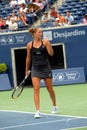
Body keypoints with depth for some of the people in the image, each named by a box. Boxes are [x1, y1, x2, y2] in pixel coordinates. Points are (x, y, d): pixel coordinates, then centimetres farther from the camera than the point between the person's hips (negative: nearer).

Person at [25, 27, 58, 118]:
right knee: (36, 89, -13)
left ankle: (54, 106, 35)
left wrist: (48, 44, -25)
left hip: (45, 68, 0)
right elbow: (28, 58, 11)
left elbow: (51, 53, -13)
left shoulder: (45, 42, -4)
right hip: (35, 69, 0)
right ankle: (37, 111, -14)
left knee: (50, 89, 11)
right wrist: (27, 70, 16)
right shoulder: (29, 45, 0)